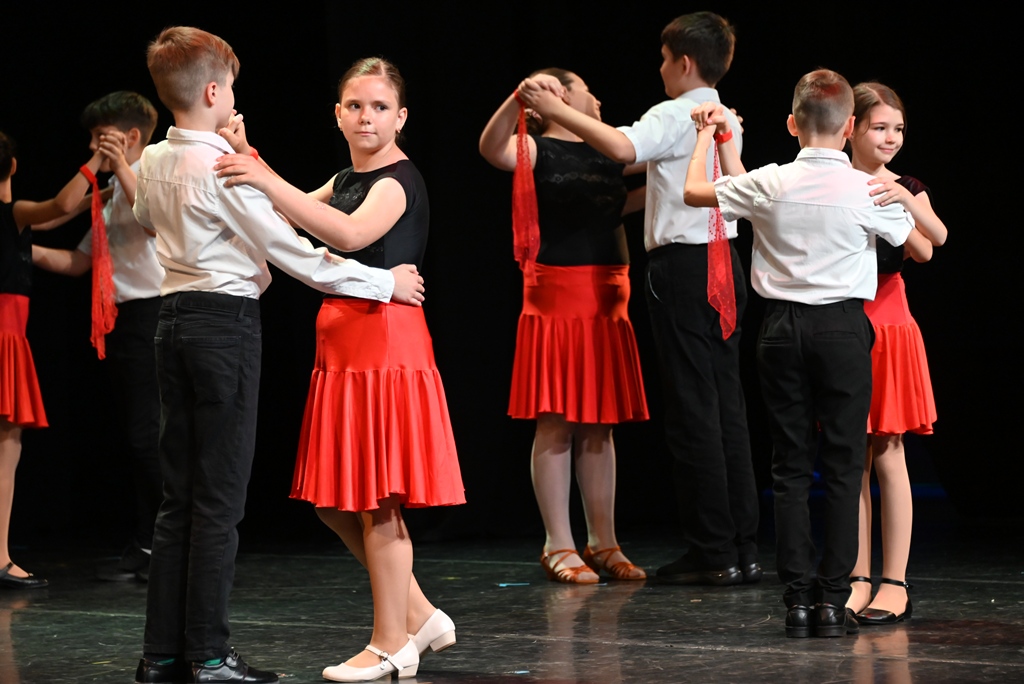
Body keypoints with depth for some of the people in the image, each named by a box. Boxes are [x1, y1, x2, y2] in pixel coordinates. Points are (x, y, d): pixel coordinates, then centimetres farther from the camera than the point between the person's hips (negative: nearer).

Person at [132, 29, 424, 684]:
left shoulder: (154, 161, 8)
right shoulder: (225, 169, -15)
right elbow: (298, 255, -14)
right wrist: (385, 282, -6)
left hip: (176, 318, 8)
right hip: (227, 321, -8)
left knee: (179, 496, 11)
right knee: (220, 499, -3)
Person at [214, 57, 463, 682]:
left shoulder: (399, 180, -11)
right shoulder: (346, 180, 19)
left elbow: (351, 234, -29)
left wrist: (268, 182, -35)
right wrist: (249, 165, -5)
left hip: (385, 339, -10)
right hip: (343, 341, 10)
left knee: (376, 497, -4)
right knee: (335, 500, 11)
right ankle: (419, 616, 22)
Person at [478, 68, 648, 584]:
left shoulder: (608, 154, 16)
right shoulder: (537, 151, -4)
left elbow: (616, 218, 28)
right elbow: (491, 148, -24)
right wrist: (520, 96, -38)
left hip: (606, 300, 6)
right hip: (557, 295, -6)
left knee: (599, 425, 9)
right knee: (557, 423, -4)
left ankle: (603, 543, 14)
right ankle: (558, 547, 1)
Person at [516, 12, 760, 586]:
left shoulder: (674, 115, -10)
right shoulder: (727, 121, 17)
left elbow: (623, 148, -30)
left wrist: (555, 109, -22)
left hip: (684, 267, -8)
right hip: (725, 261, 8)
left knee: (693, 408, -5)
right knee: (727, 404, 9)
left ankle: (714, 554, -3)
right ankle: (744, 548, 10)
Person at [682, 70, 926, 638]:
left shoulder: (769, 183, -4)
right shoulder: (868, 190, -7)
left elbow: (695, 192, 12)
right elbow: (922, 249, 10)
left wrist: (711, 135, 27)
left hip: (783, 328, 2)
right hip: (843, 328, -2)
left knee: (791, 464, 7)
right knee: (842, 465, 3)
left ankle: (797, 597, 5)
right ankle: (833, 599, 1)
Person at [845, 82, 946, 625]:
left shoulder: (906, 189, 3)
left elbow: (938, 236, -17)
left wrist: (903, 198, -33)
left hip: (888, 326, -1)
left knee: (887, 456, -1)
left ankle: (895, 583, 4)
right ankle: (859, 580, 13)